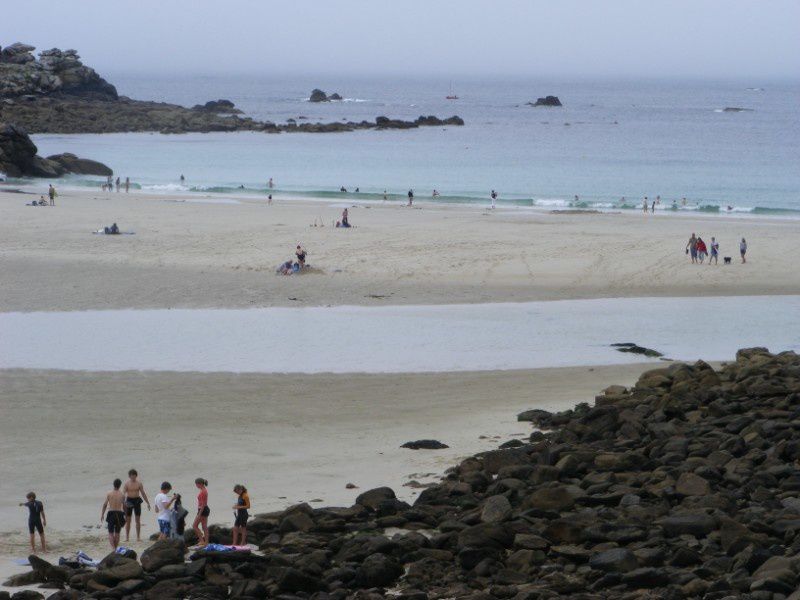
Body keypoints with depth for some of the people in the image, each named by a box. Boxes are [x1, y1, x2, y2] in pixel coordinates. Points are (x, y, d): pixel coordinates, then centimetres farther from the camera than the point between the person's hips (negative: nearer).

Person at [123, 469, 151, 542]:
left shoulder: (139, 483, 1)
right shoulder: (127, 483, -4)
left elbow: (143, 493, 9)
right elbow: (123, 493, -8)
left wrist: (147, 503, 9)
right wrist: (124, 502, -24)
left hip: (137, 500, 1)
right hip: (129, 501, -1)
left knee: (138, 519, 0)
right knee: (128, 520, 2)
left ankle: (138, 537, 5)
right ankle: (127, 537, 9)